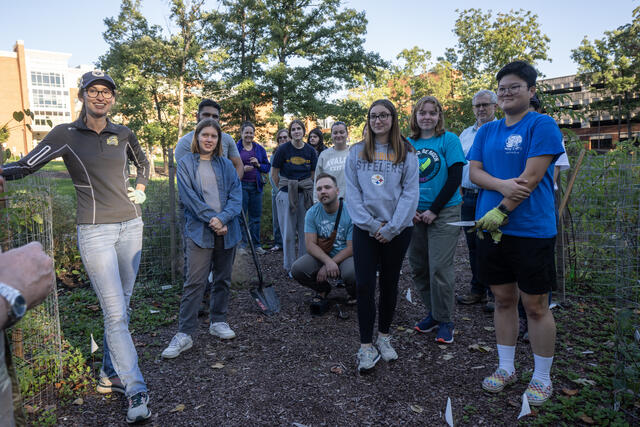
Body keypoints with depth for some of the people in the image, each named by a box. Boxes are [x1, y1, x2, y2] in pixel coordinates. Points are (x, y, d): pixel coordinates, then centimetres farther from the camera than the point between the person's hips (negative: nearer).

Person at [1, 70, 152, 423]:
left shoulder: (123, 134, 8)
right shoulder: (65, 135, -2)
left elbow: (143, 164, 26)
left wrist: (140, 189, 11)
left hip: (131, 226, 4)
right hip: (95, 231, -4)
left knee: (120, 307, 12)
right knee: (115, 314, -7)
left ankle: (111, 375, 28)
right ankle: (137, 392, 0)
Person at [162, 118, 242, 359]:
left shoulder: (226, 165, 10)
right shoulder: (186, 164, 3)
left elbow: (236, 195, 1)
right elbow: (188, 196, -7)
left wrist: (223, 218, -15)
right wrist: (211, 218, -16)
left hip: (226, 231, 3)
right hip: (199, 231, -3)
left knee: (223, 279, 12)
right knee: (195, 282, -6)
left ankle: (218, 322, 27)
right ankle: (185, 333, 3)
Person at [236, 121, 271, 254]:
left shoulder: (259, 149, 12)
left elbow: (267, 167, 12)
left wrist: (258, 165, -7)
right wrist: (242, 169, -17)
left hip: (256, 186, 3)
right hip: (241, 185, -3)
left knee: (255, 217, 8)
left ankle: (256, 245, 17)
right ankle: (242, 244, 8)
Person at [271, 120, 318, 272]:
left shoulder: (310, 151, 5)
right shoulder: (283, 149, -3)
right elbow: (274, 174, 3)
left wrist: (307, 189, 9)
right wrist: (282, 189, 5)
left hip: (305, 194, 3)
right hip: (286, 195, -2)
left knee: (305, 231, 6)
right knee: (289, 232, 1)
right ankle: (290, 267, 14)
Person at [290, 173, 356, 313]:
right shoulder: (312, 213, -5)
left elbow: (351, 248, -16)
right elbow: (310, 244, -11)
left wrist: (327, 267, -21)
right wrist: (328, 261, -31)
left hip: (345, 255, -3)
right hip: (321, 255, 3)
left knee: (352, 273, -36)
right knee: (297, 269, -23)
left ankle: (354, 294, 5)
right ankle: (323, 290, 10)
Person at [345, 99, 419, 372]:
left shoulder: (407, 153, 2)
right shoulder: (357, 152, 5)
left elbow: (410, 193, -3)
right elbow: (352, 191, 0)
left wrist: (391, 228, -11)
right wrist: (371, 224, -9)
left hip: (397, 229, 0)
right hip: (365, 229, 0)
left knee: (390, 283, 10)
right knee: (364, 285, -4)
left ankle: (384, 337, 28)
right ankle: (366, 345, 7)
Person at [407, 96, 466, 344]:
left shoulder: (449, 140, -2)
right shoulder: (408, 144, 9)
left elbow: (455, 178, -8)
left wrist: (434, 210, -12)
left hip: (444, 212, -4)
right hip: (415, 215, 5)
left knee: (439, 268, -5)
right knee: (418, 267, 9)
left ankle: (445, 321, 12)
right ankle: (432, 313, 27)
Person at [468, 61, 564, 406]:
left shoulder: (542, 125, -5)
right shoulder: (487, 131, 12)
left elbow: (531, 177, -15)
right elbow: (474, 171, 4)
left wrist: (501, 212, -17)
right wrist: (502, 185, -15)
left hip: (531, 231, -5)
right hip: (491, 229, 5)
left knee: (535, 304, 5)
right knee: (503, 299, 14)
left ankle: (542, 377, 23)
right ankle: (505, 368, 29)